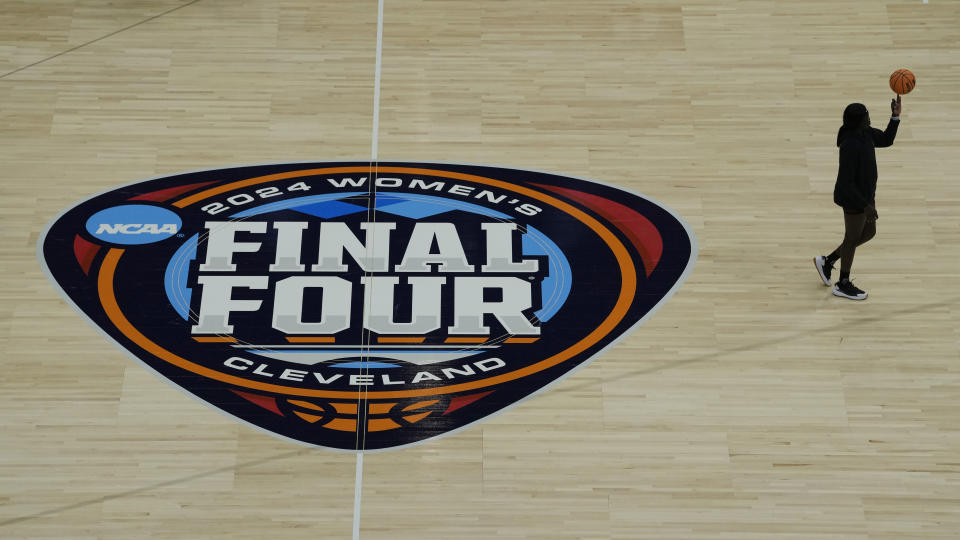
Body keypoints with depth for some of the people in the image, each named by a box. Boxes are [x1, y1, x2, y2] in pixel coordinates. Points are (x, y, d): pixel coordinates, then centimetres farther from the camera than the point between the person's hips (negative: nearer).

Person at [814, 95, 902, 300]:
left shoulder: (866, 133, -4)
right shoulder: (850, 145, -31)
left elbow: (886, 140, 13)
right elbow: (846, 183, -28)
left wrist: (895, 116, -2)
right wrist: (866, 205, -25)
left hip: (865, 194, 9)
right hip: (854, 200, -9)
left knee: (869, 232, 22)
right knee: (853, 238, 8)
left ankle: (827, 261, 34)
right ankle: (843, 285, 29)